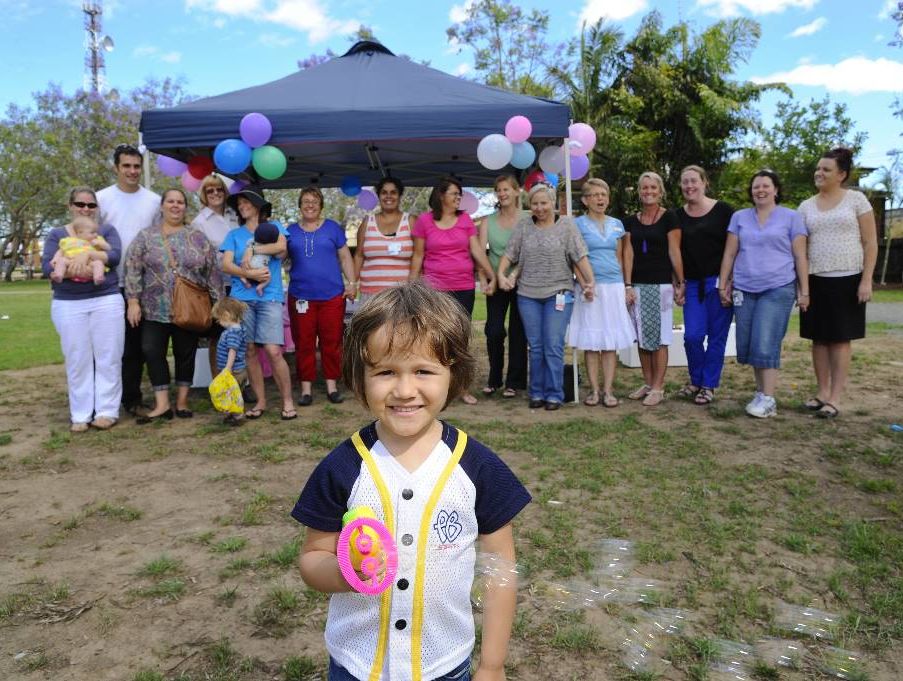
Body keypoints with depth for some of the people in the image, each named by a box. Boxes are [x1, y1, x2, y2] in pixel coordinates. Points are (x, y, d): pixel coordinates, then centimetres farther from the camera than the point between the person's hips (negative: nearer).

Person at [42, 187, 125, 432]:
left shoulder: (107, 230, 10)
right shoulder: (57, 234, 11)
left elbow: (115, 255, -9)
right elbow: (47, 266, -3)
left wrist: (88, 254, -24)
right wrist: (70, 269, -20)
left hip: (107, 301, -1)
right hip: (68, 305, 1)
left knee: (108, 358, 0)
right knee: (77, 361, 3)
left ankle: (107, 411, 9)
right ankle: (80, 415, 11)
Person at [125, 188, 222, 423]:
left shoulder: (198, 238, 5)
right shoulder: (145, 236, 5)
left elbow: (212, 272, 5)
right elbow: (133, 271, 1)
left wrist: (218, 301, 0)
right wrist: (133, 301, -7)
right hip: (155, 310, 0)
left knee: (185, 354, 5)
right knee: (153, 352, -4)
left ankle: (182, 401, 16)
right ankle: (162, 404, 2)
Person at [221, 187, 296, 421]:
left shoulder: (273, 226, 12)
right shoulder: (234, 234, 16)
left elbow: (281, 247, -9)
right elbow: (226, 265, 2)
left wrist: (252, 249, -7)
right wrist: (250, 274, -14)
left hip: (269, 297, -3)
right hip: (241, 298, 3)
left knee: (273, 351, -12)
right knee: (250, 351, 2)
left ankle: (287, 401, -2)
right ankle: (260, 401, 12)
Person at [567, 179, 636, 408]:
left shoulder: (617, 224, 13)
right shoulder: (578, 224, 0)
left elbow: (619, 258, 16)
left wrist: (625, 286, 13)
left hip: (614, 286, 3)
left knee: (611, 341, 3)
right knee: (590, 341, 0)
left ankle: (608, 390, 8)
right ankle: (594, 389, 9)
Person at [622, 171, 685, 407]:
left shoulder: (668, 218, 0)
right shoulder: (631, 221, 10)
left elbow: (674, 253, -4)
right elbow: (628, 255, 7)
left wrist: (680, 283, -6)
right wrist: (628, 285, 0)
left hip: (661, 285, -4)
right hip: (638, 285, 4)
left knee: (659, 336, -3)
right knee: (642, 336, 8)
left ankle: (658, 388, 4)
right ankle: (647, 383, 18)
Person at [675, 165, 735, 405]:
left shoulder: (723, 211, -2)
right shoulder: (678, 216, 7)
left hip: (718, 282, -2)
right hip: (693, 284, 3)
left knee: (716, 336, 3)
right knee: (692, 336, -2)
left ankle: (709, 386, 15)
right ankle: (696, 381, 19)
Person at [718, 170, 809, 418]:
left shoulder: (791, 217, 5)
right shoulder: (740, 217, 12)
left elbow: (800, 257, 4)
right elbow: (729, 254, 12)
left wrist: (804, 291, 0)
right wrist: (723, 286, 7)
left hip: (778, 289, -3)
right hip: (744, 290, 3)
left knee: (766, 344, -12)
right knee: (747, 344, 4)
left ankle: (768, 399, -5)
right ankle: (761, 391, 20)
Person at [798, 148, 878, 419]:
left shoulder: (856, 199, 0)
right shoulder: (806, 206, 8)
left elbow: (870, 243, -2)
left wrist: (866, 280, -9)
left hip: (847, 279, -3)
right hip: (816, 280, 3)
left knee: (840, 338, 0)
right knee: (819, 338, 6)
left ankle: (835, 399, 4)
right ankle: (822, 392, 16)